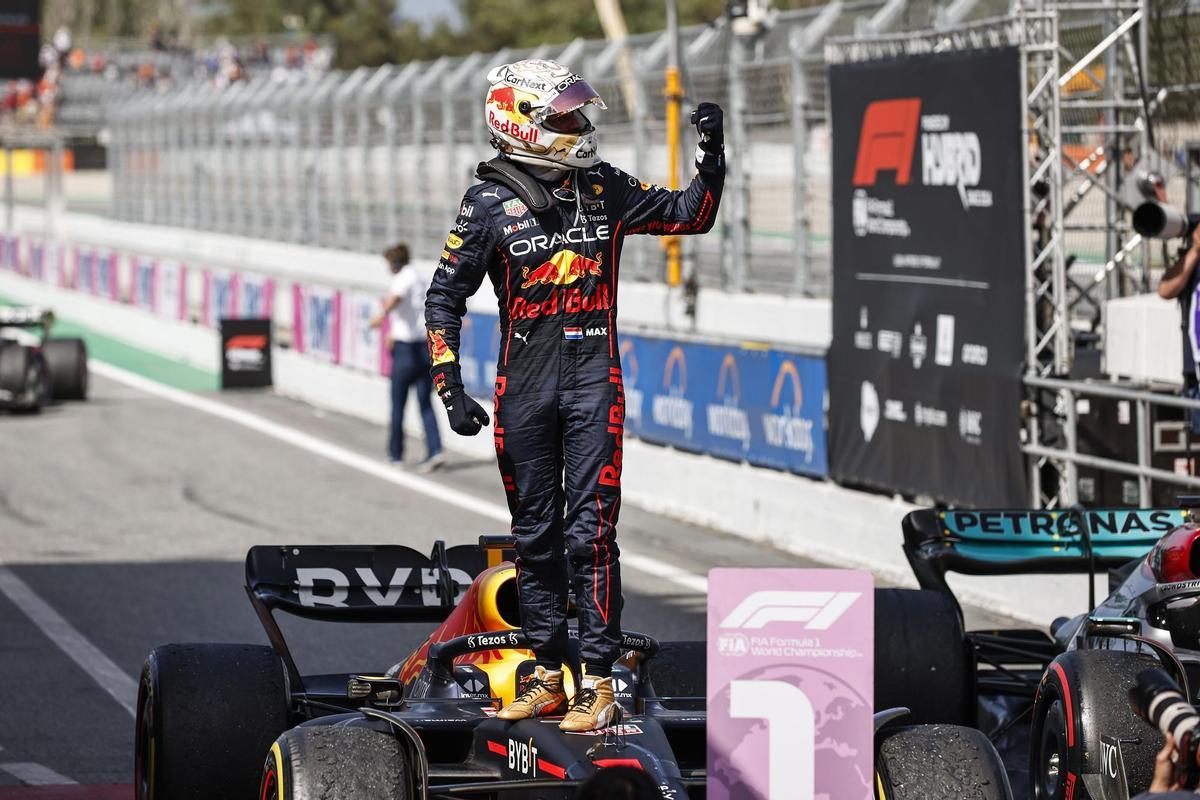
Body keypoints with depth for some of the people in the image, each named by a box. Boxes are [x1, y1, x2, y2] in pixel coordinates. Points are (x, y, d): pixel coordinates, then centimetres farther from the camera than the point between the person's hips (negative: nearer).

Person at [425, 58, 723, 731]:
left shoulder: (604, 189, 6)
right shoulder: (490, 204, -1)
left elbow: (693, 215, 16)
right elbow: (446, 297, 3)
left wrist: (713, 154, 0)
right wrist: (451, 386, -5)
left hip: (595, 379, 0)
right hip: (525, 388, 0)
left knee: (591, 532, -7)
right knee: (536, 536, 8)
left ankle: (600, 683, -5)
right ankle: (548, 675, 18)